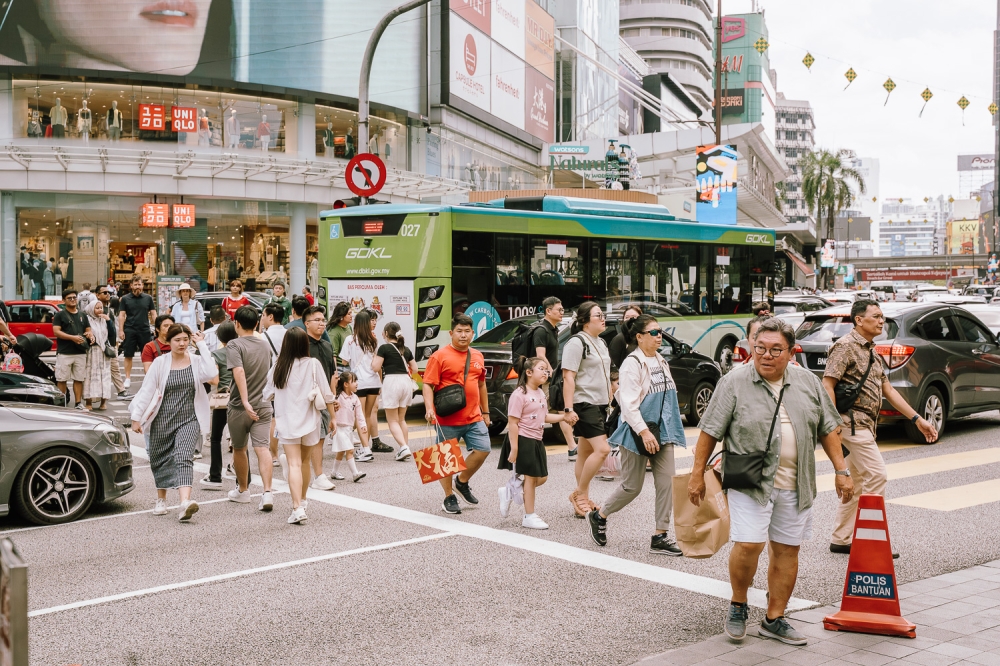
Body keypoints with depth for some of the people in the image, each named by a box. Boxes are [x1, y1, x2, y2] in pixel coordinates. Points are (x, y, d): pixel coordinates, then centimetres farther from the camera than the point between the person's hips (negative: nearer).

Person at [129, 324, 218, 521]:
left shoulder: (196, 361, 0)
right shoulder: (160, 363, 0)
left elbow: (212, 375, -20)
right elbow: (146, 390, 0)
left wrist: (202, 346, -15)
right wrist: (136, 417, -5)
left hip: (189, 420, -2)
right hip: (162, 420, 2)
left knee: (184, 457, -19)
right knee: (160, 460, 13)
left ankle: (185, 502, -33)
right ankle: (161, 500, 35)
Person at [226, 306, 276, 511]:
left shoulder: (235, 345, -10)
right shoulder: (265, 345, 11)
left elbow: (239, 372, -25)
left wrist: (245, 402, -31)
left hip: (239, 407, -4)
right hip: (263, 405, 4)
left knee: (239, 449, 16)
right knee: (262, 448, -6)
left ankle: (243, 490, 32)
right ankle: (267, 492, -23)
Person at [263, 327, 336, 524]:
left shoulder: (278, 366, -5)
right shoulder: (313, 364, -8)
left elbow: (267, 395, 6)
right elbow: (326, 394, -5)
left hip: (286, 421, -1)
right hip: (309, 421, 1)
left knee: (294, 464, -6)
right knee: (305, 462, 18)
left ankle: (297, 508, -19)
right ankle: (301, 501, 33)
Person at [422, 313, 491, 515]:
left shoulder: (477, 356, 11)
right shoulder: (440, 356, -7)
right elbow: (428, 385, -11)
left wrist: (485, 412, 22)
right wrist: (429, 408, -25)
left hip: (474, 417, 5)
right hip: (448, 420, -5)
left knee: (483, 449, -3)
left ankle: (462, 481, 21)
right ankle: (449, 498, 18)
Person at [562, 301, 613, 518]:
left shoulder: (600, 343, 16)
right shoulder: (576, 342, -12)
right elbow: (568, 377, -17)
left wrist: (609, 402, 22)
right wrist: (569, 409, -23)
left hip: (600, 404, 9)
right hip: (585, 405, -9)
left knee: (586, 453, 11)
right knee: (602, 449, -16)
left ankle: (583, 501, 15)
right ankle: (579, 494, -4)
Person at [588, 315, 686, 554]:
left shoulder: (661, 361, 11)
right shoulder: (632, 364, -14)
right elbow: (629, 403, -20)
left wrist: (671, 428, 16)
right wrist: (644, 431, -26)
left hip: (662, 431, 7)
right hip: (638, 433, -7)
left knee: (667, 481, 0)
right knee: (632, 486, 2)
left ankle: (660, 536, 7)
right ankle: (599, 516, 25)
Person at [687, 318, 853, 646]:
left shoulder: (808, 383, 7)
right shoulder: (734, 382, -5)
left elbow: (828, 428, 13)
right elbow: (710, 431, -3)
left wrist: (841, 471, 9)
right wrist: (697, 474, -4)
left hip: (795, 484, 4)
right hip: (750, 482, -4)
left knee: (787, 550, 8)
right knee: (748, 544, -13)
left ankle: (774, 620, 20)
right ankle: (738, 605, 12)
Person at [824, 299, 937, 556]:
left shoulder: (871, 352, 19)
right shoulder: (846, 346, -11)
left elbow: (887, 389, 19)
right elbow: (827, 384, -17)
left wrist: (918, 419, 15)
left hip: (865, 424, 10)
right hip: (852, 421, -10)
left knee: (859, 481, 11)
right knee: (876, 474, -12)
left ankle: (841, 540, 17)